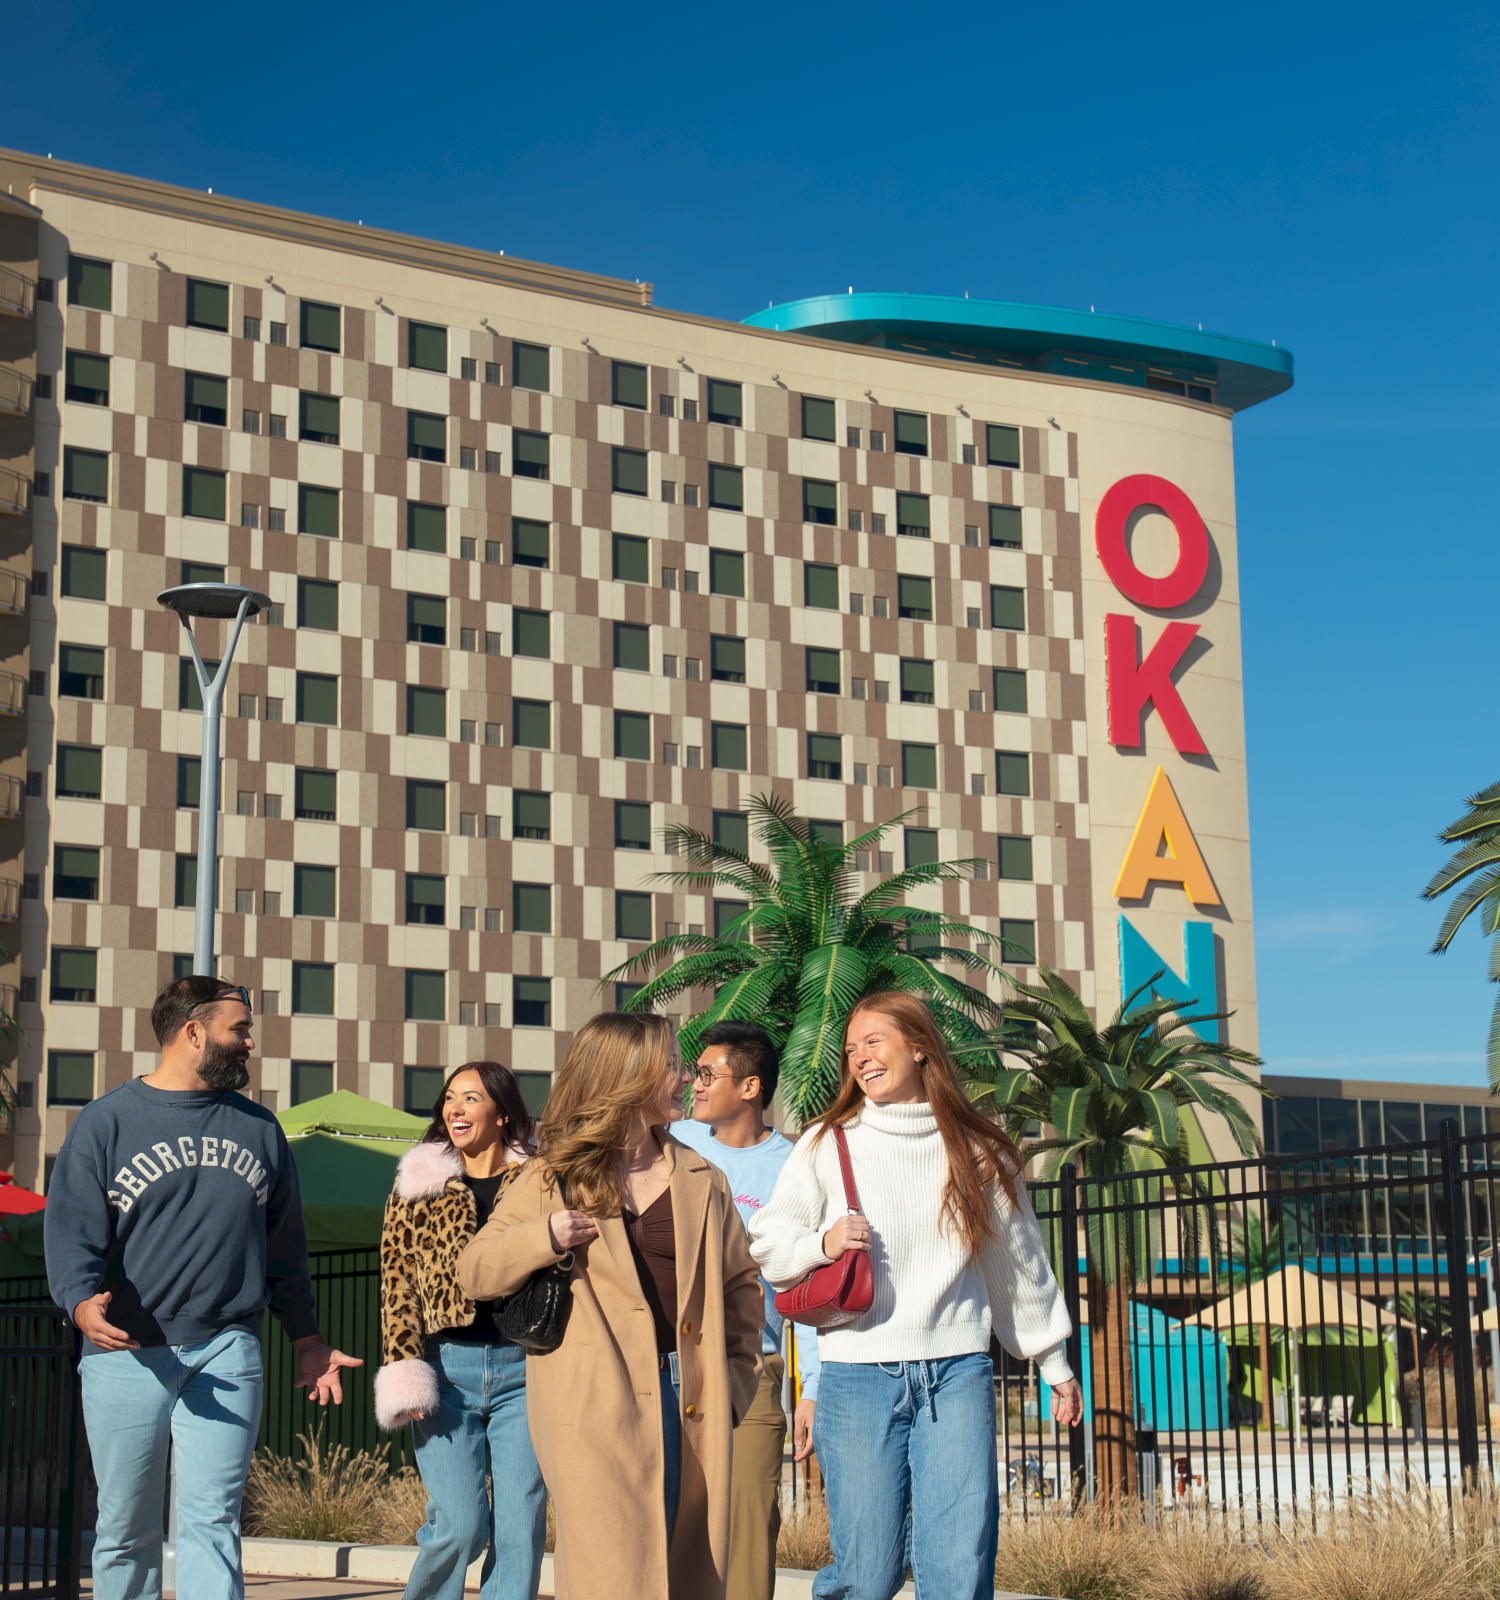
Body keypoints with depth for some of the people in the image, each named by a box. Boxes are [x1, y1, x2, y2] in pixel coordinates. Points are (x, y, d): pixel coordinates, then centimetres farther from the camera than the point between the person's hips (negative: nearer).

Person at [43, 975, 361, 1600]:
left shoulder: (259, 1128, 15)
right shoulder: (106, 1121, 5)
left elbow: (285, 1244, 21)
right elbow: (71, 1231, -3)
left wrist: (307, 1340, 19)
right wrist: (83, 1302, -22)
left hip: (226, 1354, 1)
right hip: (127, 1355, -1)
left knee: (211, 1522, -8)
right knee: (126, 1531, 6)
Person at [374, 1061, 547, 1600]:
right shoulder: (417, 1183, 10)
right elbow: (397, 1277, 6)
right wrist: (403, 1369, -5)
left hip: (522, 1367, 1)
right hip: (446, 1366, -1)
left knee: (521, 1529, -2)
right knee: (461, 1526, -9)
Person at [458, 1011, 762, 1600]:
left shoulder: (702, 1181, 16)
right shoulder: (549, 1181, 7)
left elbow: (741, 1284, 20)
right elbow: (472, 1272, 7)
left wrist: (736, 1381, 9)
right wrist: (543, 1240, -11)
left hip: (690, 1408, 4)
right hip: (596, 1413, -3)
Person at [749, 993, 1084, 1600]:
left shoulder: (978, 1151, 10)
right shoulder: (826, 1144, 5)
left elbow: (1019, 1262, 20)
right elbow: (767, 1237, 9)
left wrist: (1054, 1362, 25)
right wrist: (821, 1243, -12)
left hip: (958, 1372, 1)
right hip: (858, 1376, -1)